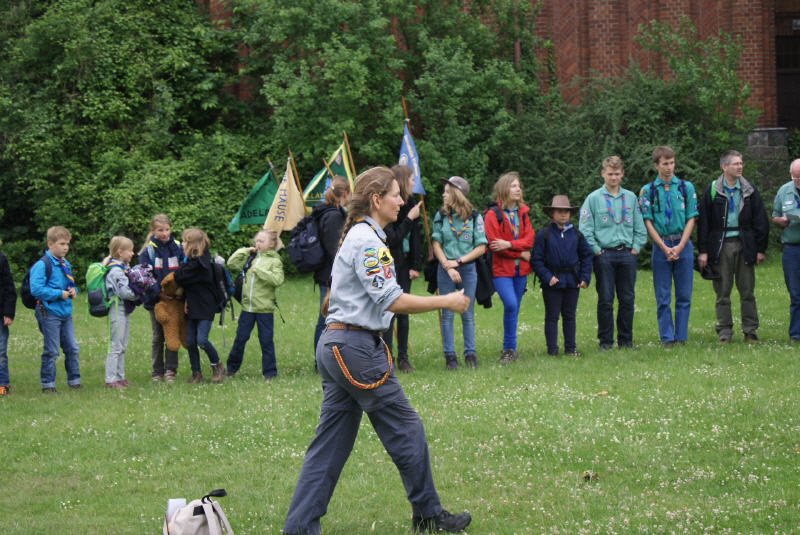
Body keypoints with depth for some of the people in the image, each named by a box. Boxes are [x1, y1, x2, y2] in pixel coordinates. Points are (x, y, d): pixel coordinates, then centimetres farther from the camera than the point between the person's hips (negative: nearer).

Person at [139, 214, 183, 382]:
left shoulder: (177, 248, 4)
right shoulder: (148, 251, -3)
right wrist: (159, 292, -19)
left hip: (174, 298, 1)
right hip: (156, 299, -1)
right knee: (158, 336, 5)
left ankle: (170, 369, 6)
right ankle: (157, 371, 12)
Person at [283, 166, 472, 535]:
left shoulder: (356, 236, 18)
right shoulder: (368, 241, -15)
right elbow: (392, 300, -20)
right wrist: (446, 302, -13)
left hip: (335, 346, 10)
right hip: (356, 348, -10)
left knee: (331, 442, 8)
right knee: (406, 429, 1)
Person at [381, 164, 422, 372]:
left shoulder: (410, 203, 7)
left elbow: (414, 237, 10)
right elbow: (392, 238, -21)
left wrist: (415, 265, 5)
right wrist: (410, 218, -18)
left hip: (404, 263, 7)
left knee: (403, 311, 8)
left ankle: (403, 357, 14)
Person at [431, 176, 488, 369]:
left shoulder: (474, 217, -2)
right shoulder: (441, 216, 3)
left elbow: (481, 247, -2)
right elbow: (436, 244, 2)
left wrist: (458, 261, -10)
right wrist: (447, 266, -10)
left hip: (468, 268, -1)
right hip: (446, 269, 1)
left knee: (468, 314, 3)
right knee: (447, 314, 2)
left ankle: (470, 353, 11)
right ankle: (449, 355, 6)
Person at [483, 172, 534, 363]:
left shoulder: (523, 212, 10)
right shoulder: (493, 214, -7)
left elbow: (529, 239, 1)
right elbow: (493, 245, -11)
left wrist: (509, 244, -16)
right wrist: (521, 253, -9)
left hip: (520, 269, 5)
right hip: (501, 269, -5)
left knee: (514, 308, 7)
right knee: (510, 305, -19)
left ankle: (508, 348, 17)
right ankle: (510, 348, -7)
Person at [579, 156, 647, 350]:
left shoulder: (630, 197, 11)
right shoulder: (594, 198, 1)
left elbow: (640, 228, 14)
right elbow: (586, 230, -2)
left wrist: (635, 248, 3)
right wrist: (597, 251, -7)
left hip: (627, 254, 3)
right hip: (604, 255, -3)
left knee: (628, 299, 4)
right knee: (605, 300, -2)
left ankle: (626, 339, 13)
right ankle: (605, 340, 5)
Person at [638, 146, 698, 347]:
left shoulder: (686, 187, 6)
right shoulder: (647, 191, 3)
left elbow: (691, 219, 3)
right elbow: (648, 222, -1)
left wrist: (680, 246, -8)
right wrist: (665, 248, -10)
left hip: (683, 245, 1)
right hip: (660, 245, -1)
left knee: (684, 295, 1)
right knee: (663, 298, 0)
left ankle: (681, 338, 7)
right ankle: (667, 338, 4)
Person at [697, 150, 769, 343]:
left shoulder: (749, 190, 8)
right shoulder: (712, 191, 3)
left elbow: (760, 220, 10)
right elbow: (703, 221, 3)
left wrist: (760, 248, 4)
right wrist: (703, 251, -3)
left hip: (744, 245, 1)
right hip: (720, 246, -1)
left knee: (747, 291, 2)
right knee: (722, 292, 2)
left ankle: (750, 331, 9)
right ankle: (724, 332, 8)